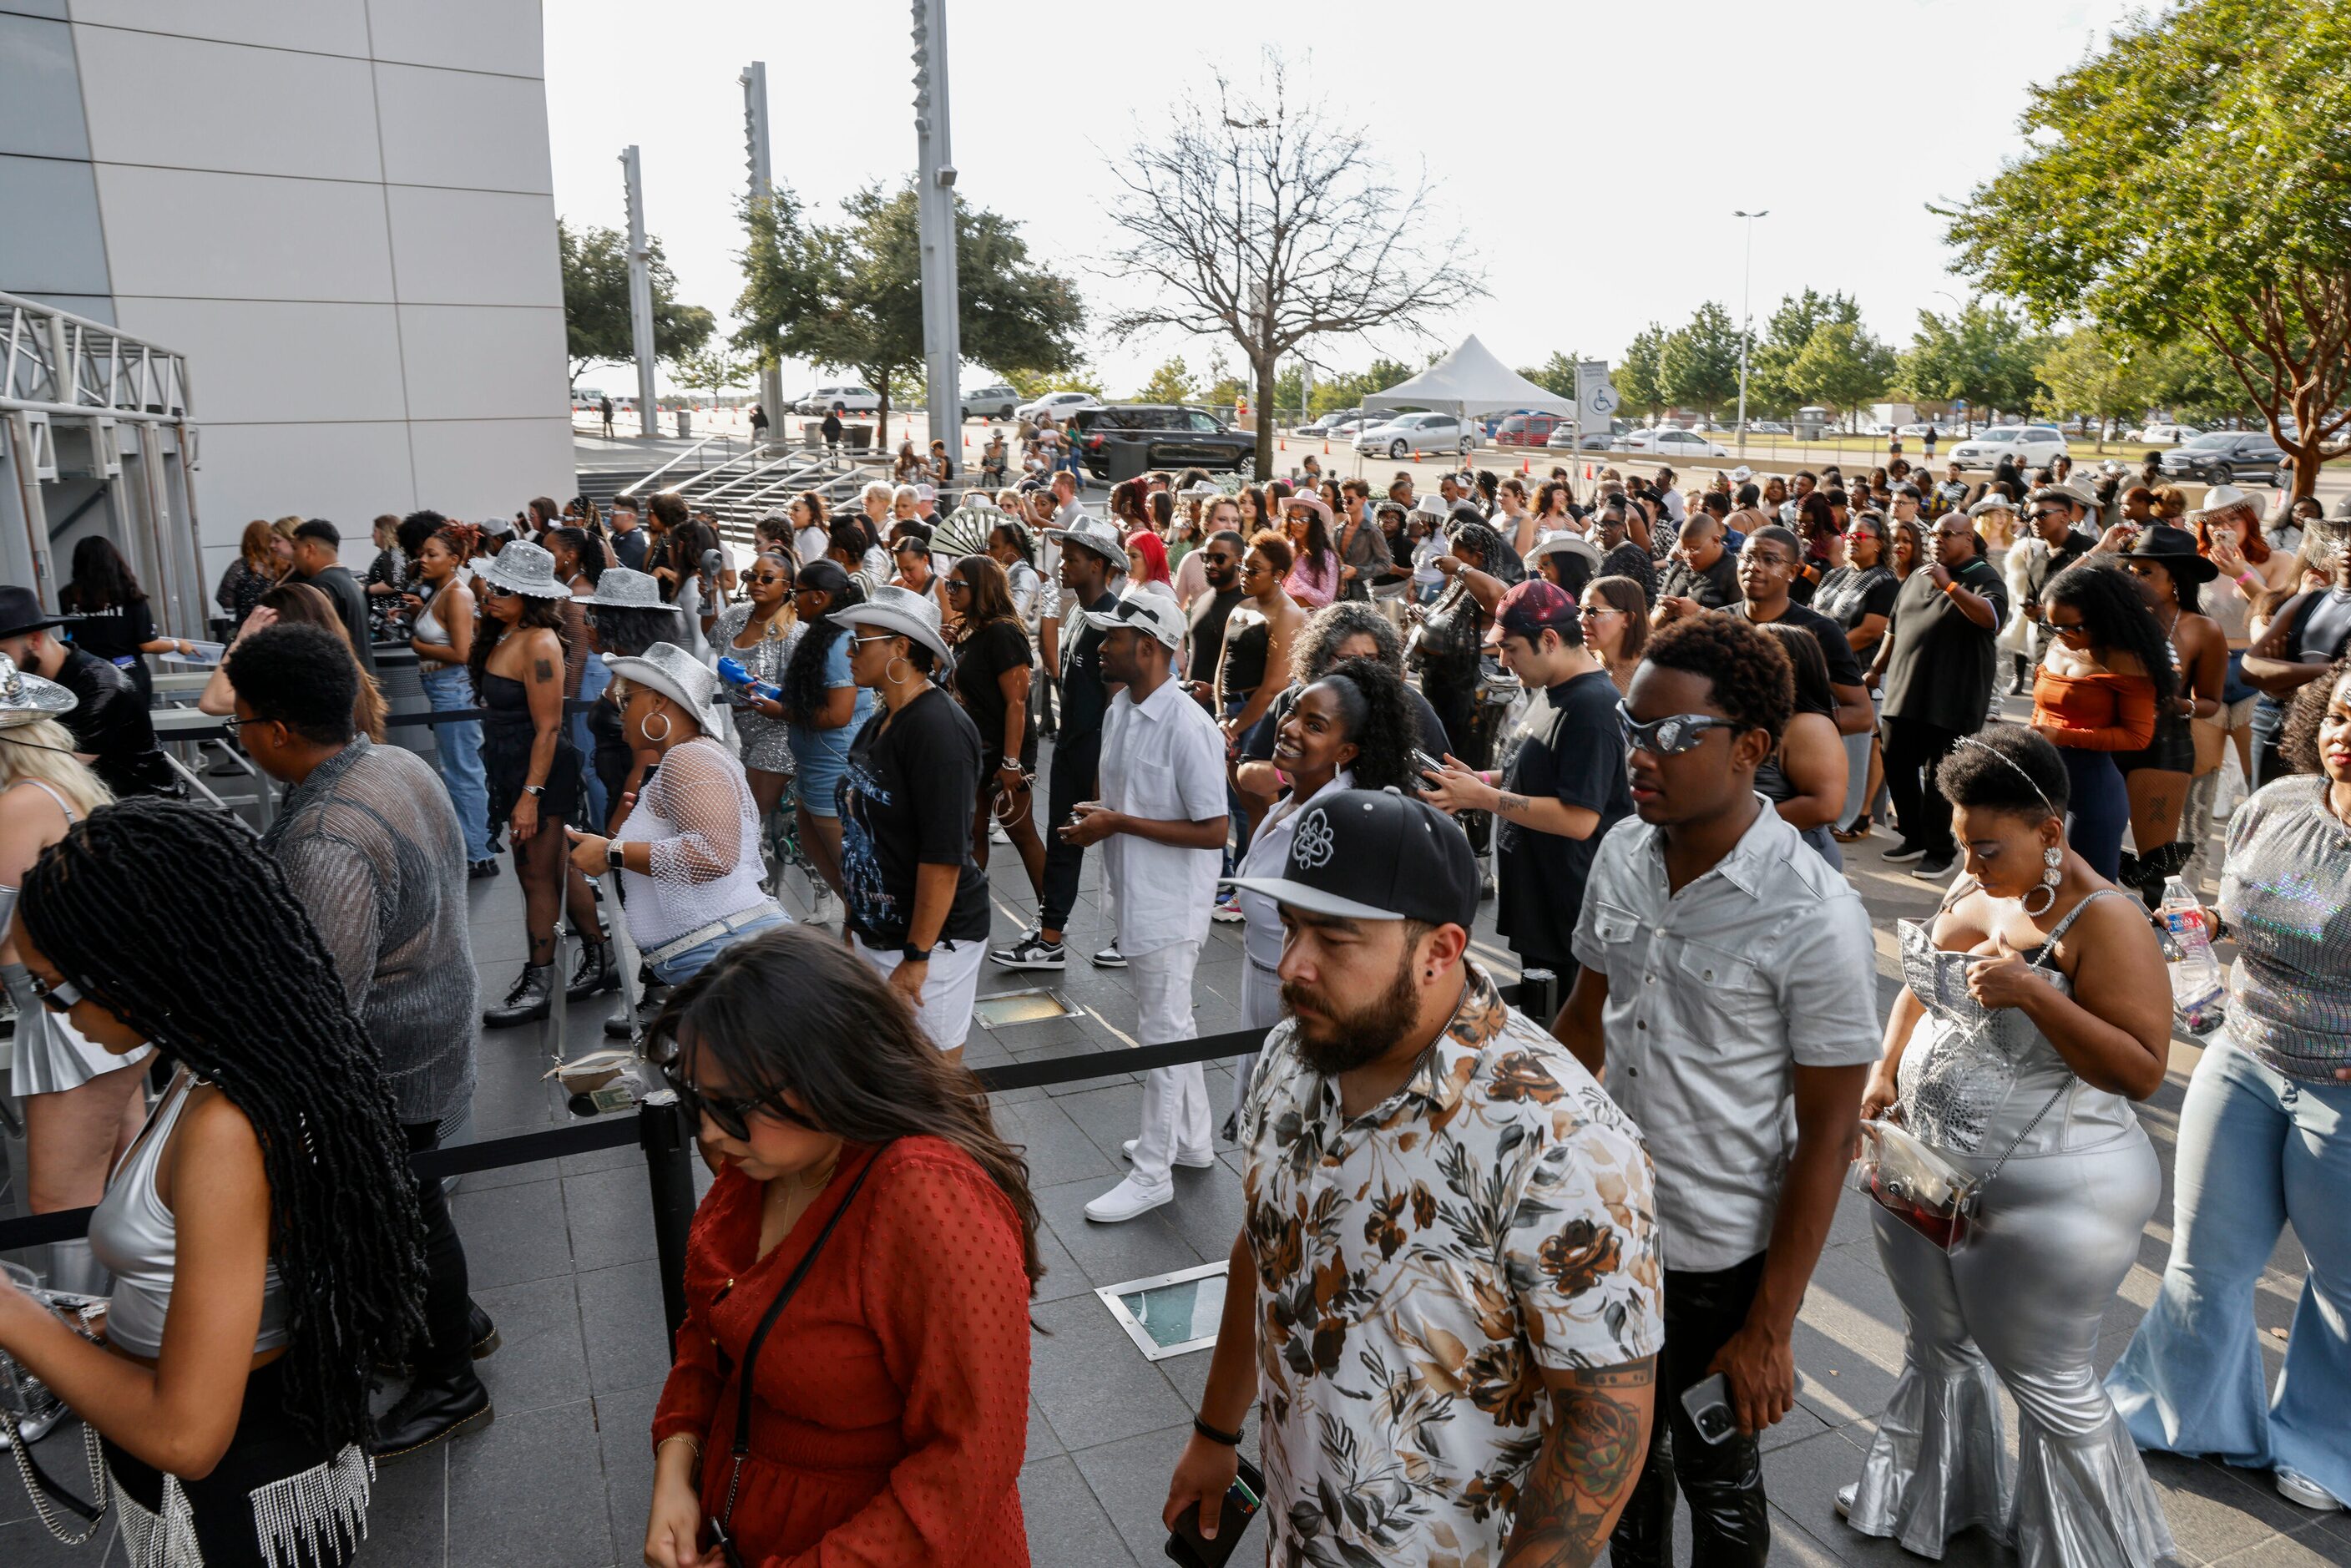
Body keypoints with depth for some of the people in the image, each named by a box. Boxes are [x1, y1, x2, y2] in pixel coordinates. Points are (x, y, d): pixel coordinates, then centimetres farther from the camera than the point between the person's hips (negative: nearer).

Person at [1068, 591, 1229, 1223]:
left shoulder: (1187, 727, -23)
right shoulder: (1119, 709, 3)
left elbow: (1212, 831, -24)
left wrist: (1119, 824, -23)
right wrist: (1096, 816, -3)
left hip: (1170, 903, -9)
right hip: (1135, 894, 9)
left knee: (1163, 1032, 3)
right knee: (1170, 1022, 21)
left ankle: (1152, 1173, 16)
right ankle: (1191, 1139, 37)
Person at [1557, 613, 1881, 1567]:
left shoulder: (1814, 916, -22)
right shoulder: (1622, 854, -6)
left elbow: (1826, 1132, -17)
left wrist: (1771, 1328, -14)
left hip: (1721, 1260, -5)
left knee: (1716, 1478, 18)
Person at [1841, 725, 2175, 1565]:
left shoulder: (2103, 921, -19)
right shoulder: (1973, 888, 2)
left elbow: (2142, 1070, -23)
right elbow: (1922, 985, 16)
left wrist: (2034, 993, -33)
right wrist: (1885, 1070, 1)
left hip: (2044, 1201, -7)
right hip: (1921, 1170, 8)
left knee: (2051, 1385, 9)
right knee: (1938, 1347, 25)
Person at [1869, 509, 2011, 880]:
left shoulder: (1984, 578, -4)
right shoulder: (1917, 576, 16)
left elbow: (1991, 617, -25)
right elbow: (1894, 626, 23)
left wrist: (1949, 585, -31)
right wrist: (1877, 667, 22)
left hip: (1951, 700, -7)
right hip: (1904, 693, 7)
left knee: (1937, 776, -3)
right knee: (1897, 767, 11)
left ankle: (1940, 850, 10)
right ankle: (1914, 837, 27)